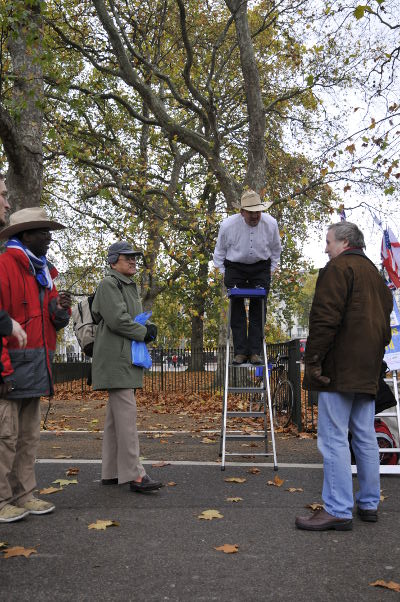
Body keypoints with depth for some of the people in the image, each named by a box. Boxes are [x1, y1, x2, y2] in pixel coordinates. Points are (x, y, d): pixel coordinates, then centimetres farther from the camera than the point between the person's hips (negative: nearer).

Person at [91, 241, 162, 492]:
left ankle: (111, 472, 17)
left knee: (116, 416, 11)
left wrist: (149, 329, 4)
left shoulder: (132, 286, 23)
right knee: (126, 414, -12)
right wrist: (144, 332, -7)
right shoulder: (109, 284, -7)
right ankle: (134, 474, -10)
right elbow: (117, 319, -17)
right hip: (116, 359, -10)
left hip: (128, 359, 10)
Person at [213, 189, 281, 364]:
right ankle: (240, 352, 1)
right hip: (235, 267, -1)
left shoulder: (270, 223, -14)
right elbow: (220, 250, 0)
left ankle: (255, 352, 3)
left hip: (261, 267, 1)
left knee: (258, 309, -2)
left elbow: (275, 249, 6)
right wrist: (223, 272, 1)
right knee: (237, 309, -4)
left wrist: (271, 269, 6)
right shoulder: (228, 225, -18)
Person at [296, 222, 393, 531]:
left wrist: (313, 360, -15)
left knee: (334, 437, -6)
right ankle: (369, 504, 21)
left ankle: (338, 510, -3)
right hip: (368, 372, 9)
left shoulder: (338, 268, -6)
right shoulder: (375, 274, 22)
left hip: (340, 368, -9)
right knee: (365, 436, 13)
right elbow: (384, 321, 23)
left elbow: (325, 318, -17)